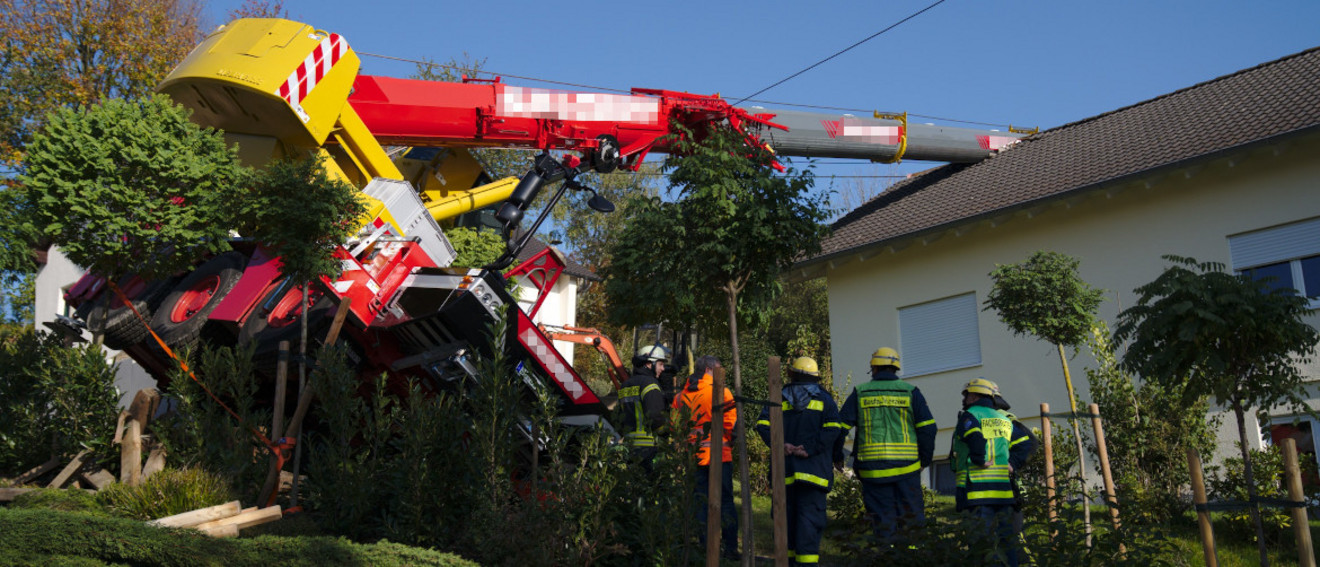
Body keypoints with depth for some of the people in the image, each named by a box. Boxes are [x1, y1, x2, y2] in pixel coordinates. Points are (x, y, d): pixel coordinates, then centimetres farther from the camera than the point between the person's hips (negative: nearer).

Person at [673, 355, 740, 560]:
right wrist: (730, 443, 6)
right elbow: (732, 423, -10)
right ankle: (730, 548, 4)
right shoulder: (721, 392, -8)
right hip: (720, 456, -4)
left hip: (695, 456, 4)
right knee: (725, 501, 4)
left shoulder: (682, 395, 6)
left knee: (700, 502, 10)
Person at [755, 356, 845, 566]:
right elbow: (833, 428, -11)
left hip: (785, 468, 2)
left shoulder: (780, 399, 10)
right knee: (810, 513, -5)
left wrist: (780, 445, -8)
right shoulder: (824, 399, 5)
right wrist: (810, 449, -13)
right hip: (814, 469, -2)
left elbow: (762, 424, -3)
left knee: (787, 512, 12)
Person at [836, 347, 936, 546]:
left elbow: (840, 427, 4)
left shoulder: (860, 393, 6)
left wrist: (837, 457, 15)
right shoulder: (910, 392, 6)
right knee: (912, 517, 6)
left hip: (872, 467, 0)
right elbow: (928, 428, 2)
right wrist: (925, 459, 11)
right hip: (907, 465, 0)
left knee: (883, 520, 5)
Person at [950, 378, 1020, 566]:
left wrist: (981, 462, -8)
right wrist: (1011, 466, 11)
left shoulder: (968, 416, -2)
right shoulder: (1005, 420, 19)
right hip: (1004, 489, 6)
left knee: (985, 536, -7)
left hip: (977, 489, -6)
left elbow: (977, 442, -19)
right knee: (1006, 536, 10)